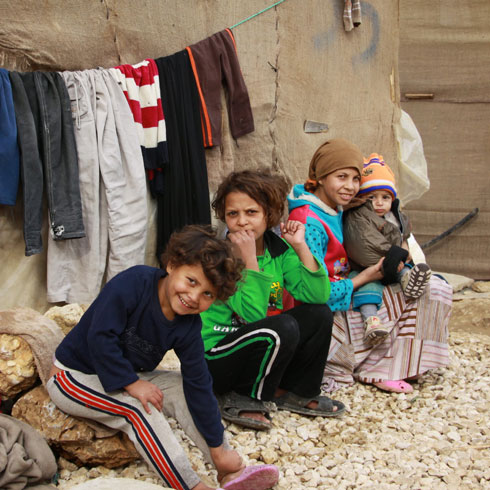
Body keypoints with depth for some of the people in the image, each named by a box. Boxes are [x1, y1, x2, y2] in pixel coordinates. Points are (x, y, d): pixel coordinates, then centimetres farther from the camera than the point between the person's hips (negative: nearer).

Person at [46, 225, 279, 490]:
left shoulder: (188, 328, -11)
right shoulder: (134, 282, -27)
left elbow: (199, 385, -11)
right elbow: (100, 337, -29)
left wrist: (218, 448, -11)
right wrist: (131, 384, -26)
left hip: (129, 375, 6)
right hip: (73, 376, -6)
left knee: (183, 388, -12)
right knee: (138, 407, -28)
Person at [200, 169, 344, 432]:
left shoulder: (278, 248, 0)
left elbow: (318, 296, -10)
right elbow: (254, 314, -28)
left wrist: (300, 247, -15)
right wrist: (249, 258, -31)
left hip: (262, 348, 7)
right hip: (214, 357, -7)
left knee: (319, 314, -7)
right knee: (283, 328, -30)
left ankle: (295, 392, 8)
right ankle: (240, 401, -10)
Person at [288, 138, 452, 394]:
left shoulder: (337, 211, 7)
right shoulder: (309, 222, -22)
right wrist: (364, 277, -12)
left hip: (347, 300, 10)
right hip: (328, 314, -9)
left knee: (435, 288, 3)